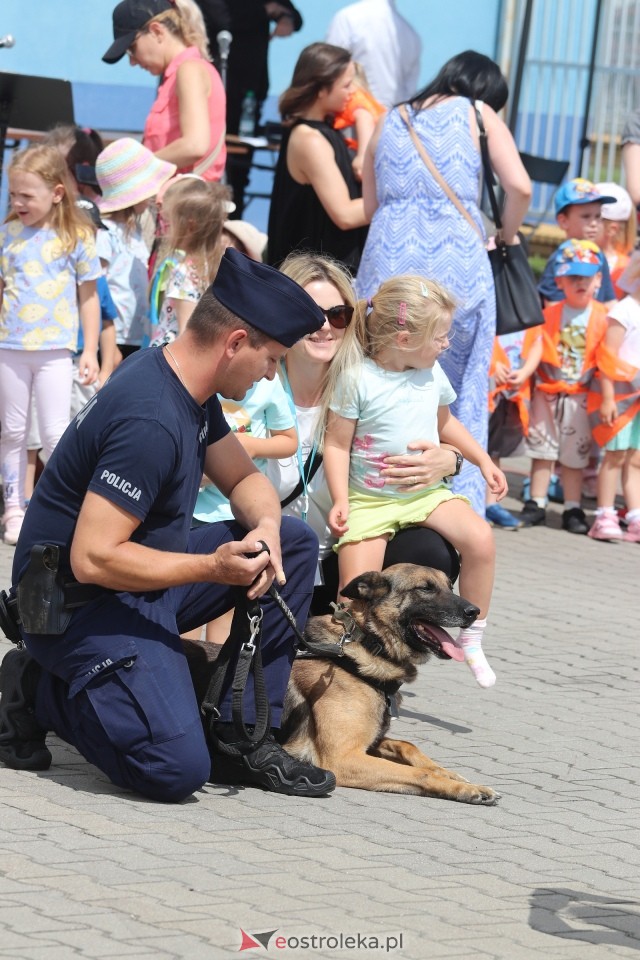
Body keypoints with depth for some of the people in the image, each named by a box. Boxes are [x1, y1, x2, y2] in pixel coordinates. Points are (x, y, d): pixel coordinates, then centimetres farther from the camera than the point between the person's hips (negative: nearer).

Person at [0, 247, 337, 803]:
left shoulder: (191, 389, 4)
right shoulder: (151, 421, -27)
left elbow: (244, 477, 15)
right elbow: (92, 558, -29)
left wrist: (265, 527, -9)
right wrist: (211, 567, -33)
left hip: (144, 581, 10)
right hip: (80, 604, -10)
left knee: (295, 544, 3)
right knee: (176, 770, -24)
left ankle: (244, 737, 3)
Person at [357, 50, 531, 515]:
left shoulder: (390, 120, 20)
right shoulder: (478, 114, 8)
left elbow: (370, 207, 17)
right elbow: (519, 186, -4)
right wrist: (508, 233, 12)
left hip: (387, 262, 3)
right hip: (456, 262, -3)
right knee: (459, 391, 4)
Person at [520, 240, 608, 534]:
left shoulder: (602, 317, -6)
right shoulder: (550, 314, -5)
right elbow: (533, 349, -4)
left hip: (579, 396, -1)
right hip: (546, 392, 1)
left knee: (574, 454, 8)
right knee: (542, 449, 8)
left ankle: (573, 509, 14)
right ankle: (536, 504, 16)